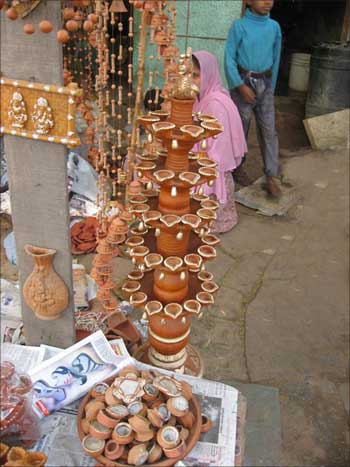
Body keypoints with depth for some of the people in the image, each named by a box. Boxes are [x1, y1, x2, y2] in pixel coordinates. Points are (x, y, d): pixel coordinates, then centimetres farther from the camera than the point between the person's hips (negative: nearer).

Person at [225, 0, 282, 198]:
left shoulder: (275, 27, 5)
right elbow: (229, 59, -10)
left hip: (264, 83, 3)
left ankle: (271, 178, -1)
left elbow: (275, 59, 13)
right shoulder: (239, 26, -7)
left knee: (269, 130, -2)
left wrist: (272, 87, 15)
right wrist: (241, 86, -17)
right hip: (242, 82, -3)